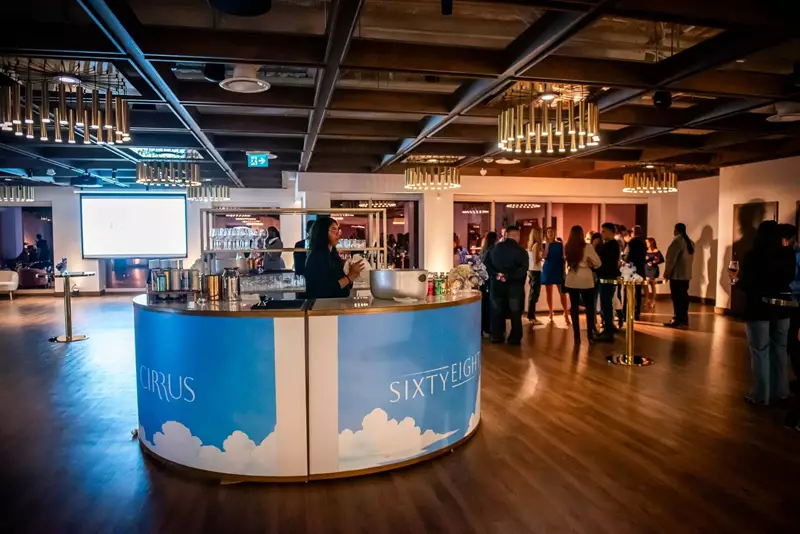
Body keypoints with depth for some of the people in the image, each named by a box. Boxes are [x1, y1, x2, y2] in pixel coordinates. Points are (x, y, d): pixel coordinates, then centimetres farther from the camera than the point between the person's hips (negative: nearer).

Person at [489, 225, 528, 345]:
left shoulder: (495, 248, 2)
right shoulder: (521, 251, -10)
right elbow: (523, 269, -20)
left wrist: (496, 274, -3)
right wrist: (509, 276, -18)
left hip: (497, 284, 3)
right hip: (515, 285, -3)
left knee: (497, 311, 14)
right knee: (515, 312, 8)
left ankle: (497, 336, 18)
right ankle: (515, 338, 11)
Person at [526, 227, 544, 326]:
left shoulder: (530, 245, 9)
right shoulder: (536, 245, -15)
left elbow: (532, 259, 10)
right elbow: (536, 260, -19)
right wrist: (542, 256, -5)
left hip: (531, 270, 9)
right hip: (535, 271, -9)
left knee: (532, 292, 16)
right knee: (535, 293, -5)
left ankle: (530, 315, 24)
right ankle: (532, 317, -4)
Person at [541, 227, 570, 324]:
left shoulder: (560, 244, 3)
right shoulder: (544, 245, 1)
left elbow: (563, 258, 4)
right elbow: (544, 256, -16)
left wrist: (564, 270, 0)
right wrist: (547, 244, -18)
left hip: (558, 270, 0)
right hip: (547, 270, 1)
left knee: (562, 292, -5)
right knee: (549, 292, 6)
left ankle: (566, 313, -4)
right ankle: (550, 312, 16)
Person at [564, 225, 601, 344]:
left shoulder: (567, 248, -2)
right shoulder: (587, 247, -12)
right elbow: (598, 263, -7)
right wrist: (589, 264, 11)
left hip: (572, 281, 3)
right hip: (585, 280, -3)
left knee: (574, 307, 7)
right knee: (589, 307, 10)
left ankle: (577, 336, 8)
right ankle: (590, 335, 11)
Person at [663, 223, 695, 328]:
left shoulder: (677, 241, -13)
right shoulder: (690, 242, 12)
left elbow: (671, 258, -15)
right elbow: (689, 258, 15)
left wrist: (667, 273, -10)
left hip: (677, 274, -8)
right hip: (686, 274, 8)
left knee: (677, 297, -5)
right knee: (683, 296, 11)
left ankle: (678, 320, -4)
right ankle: (684, 319, 15)